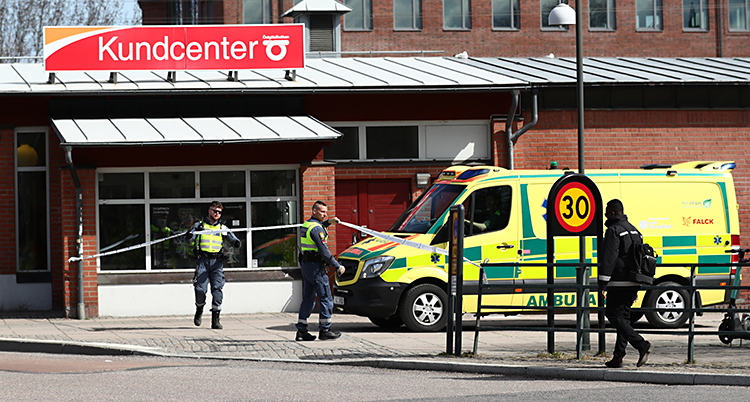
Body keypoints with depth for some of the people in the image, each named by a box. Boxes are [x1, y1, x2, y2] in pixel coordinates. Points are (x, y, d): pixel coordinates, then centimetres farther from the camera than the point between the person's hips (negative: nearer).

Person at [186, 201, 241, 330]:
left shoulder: (223, 228, 13)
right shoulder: (200, 225, 10)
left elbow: (233, 240, 9)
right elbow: (189, 241, 4)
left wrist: (237, 243, -16)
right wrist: (189, 236, -21)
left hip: (217, 262, 1)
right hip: (203, 260, -1)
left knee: (217, 290, -9)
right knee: (201, 289, -9)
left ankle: (215, 320, -6)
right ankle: (199, 311, 20)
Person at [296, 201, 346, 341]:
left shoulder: (307, 224, 13)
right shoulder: (317, 229, -17)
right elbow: (324, 251, -21)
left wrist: (328, 222, 31)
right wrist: (337, 266, -17)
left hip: (306, 266, 10)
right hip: (316, 266, -10)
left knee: (308, 298, 11)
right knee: (326, 298, -3)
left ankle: (301, 330, 9)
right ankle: (324, 330, -1)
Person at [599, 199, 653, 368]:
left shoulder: (614, 230, -10)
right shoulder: (634, 230, 20)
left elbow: (608, 259, -17)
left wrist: (603, 284, -16)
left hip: (619, 283, -9)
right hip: (633, 284, 9)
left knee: (614, 316, -7)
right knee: (623, 317, 11)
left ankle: (642, 345, -21)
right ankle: (618, 357, 10)